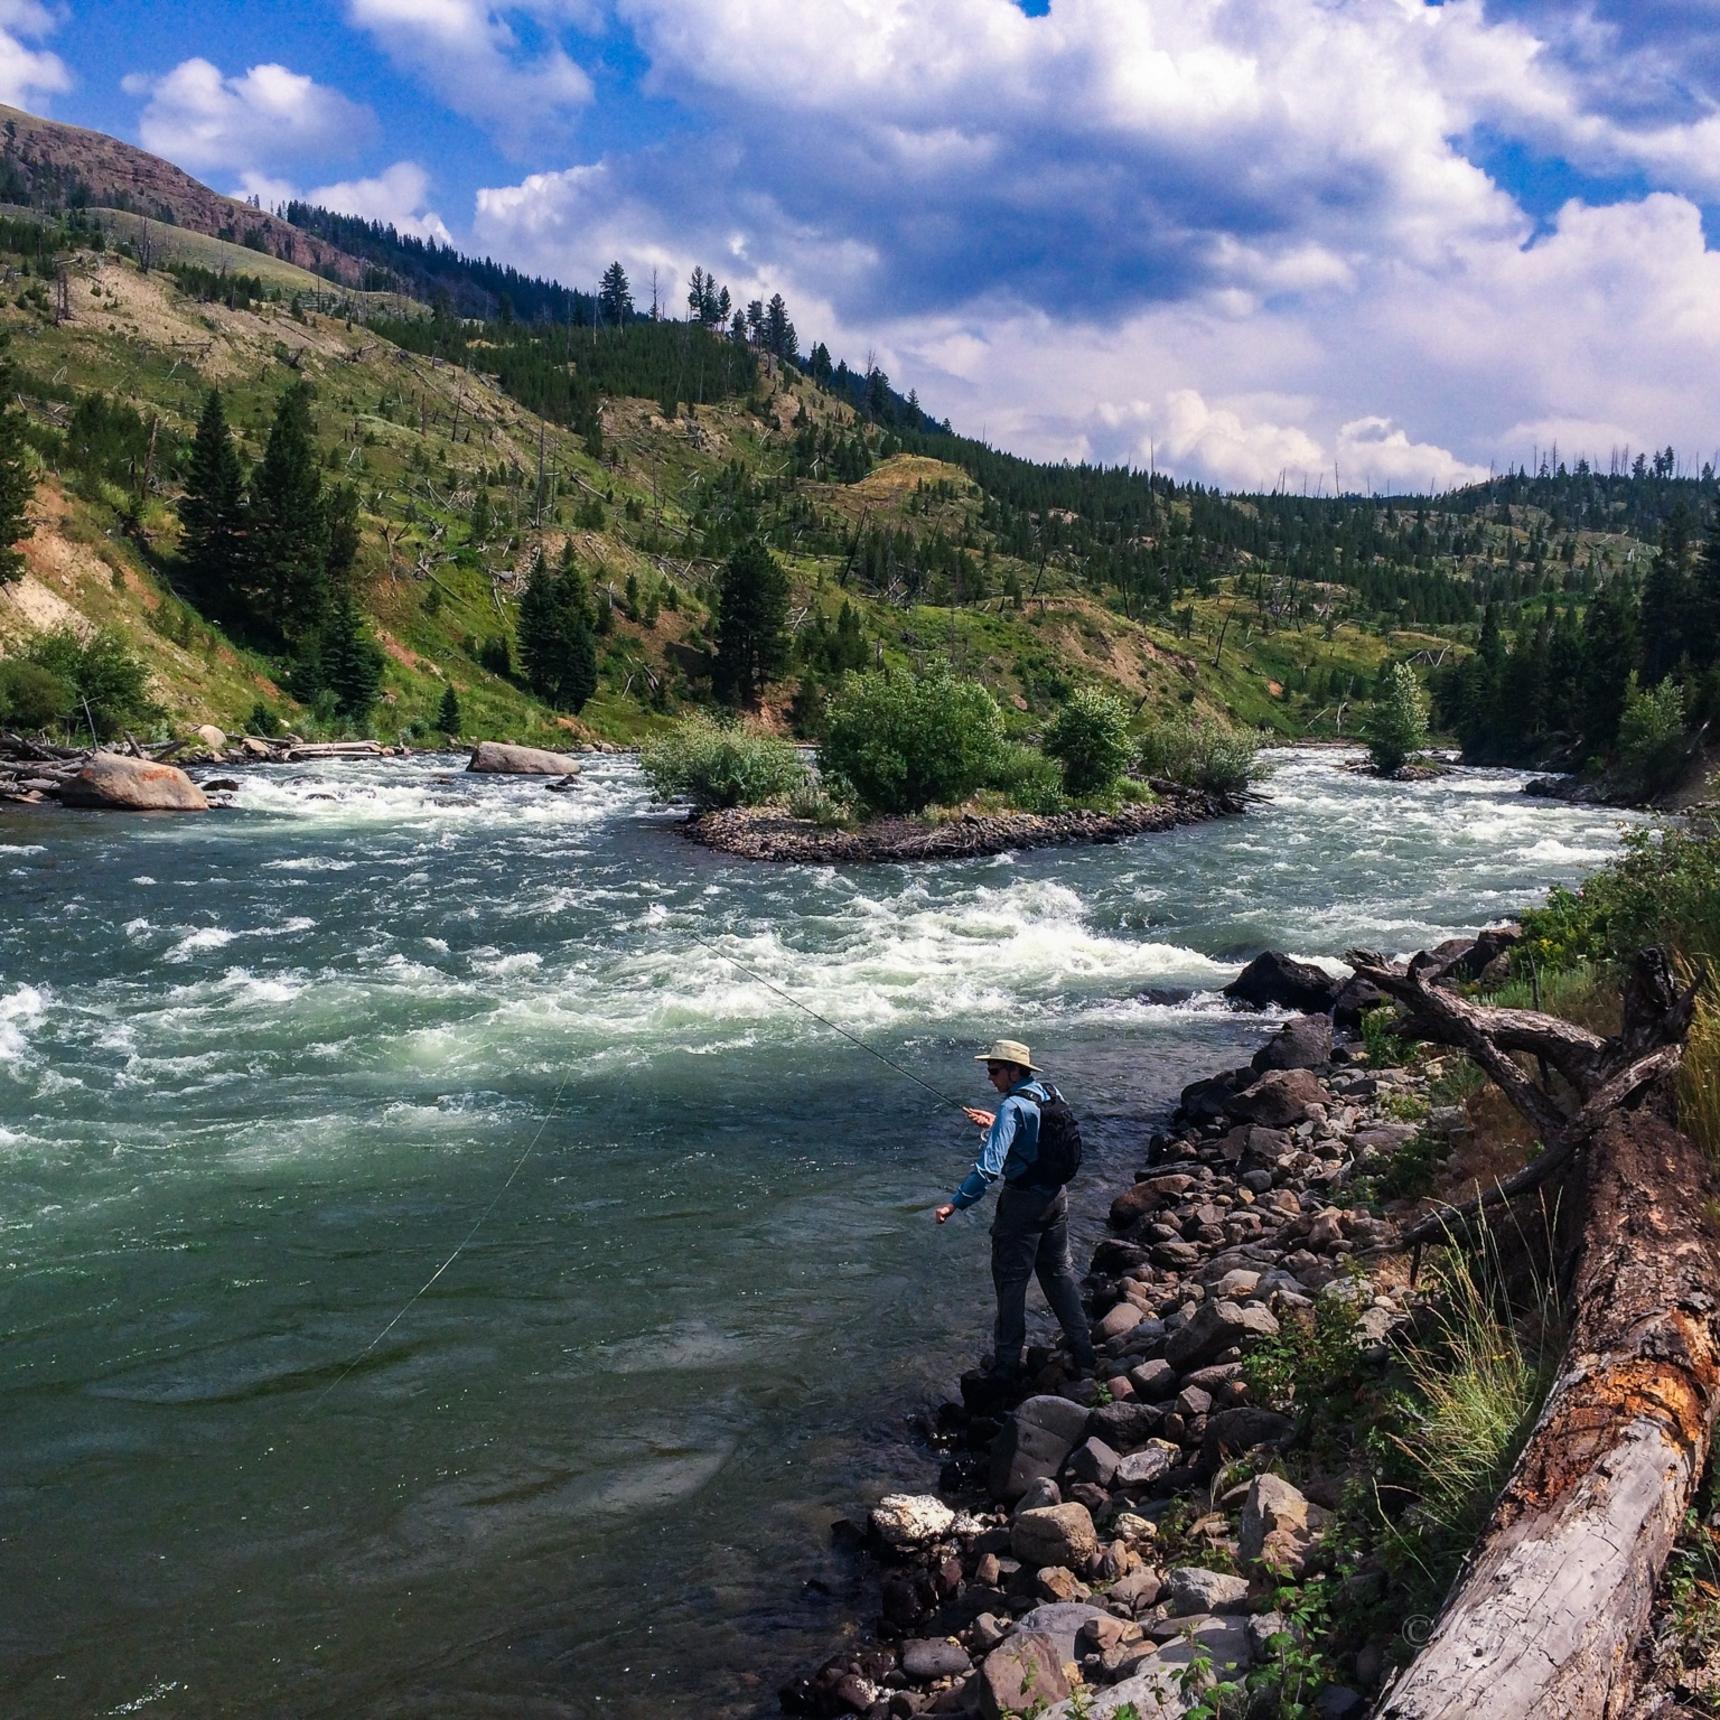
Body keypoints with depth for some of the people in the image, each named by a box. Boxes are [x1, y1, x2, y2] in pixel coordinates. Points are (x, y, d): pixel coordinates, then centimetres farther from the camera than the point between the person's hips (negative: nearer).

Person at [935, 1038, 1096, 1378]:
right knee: (1058, 1272, 19)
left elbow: (990, 1165, -30)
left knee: (1011, 1279, 3)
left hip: (1023, 1201, -8)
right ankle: (1083, 1351, 22)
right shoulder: (1049, 1095, 3)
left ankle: (1007, 1361, 10)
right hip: (1056, 1196, 8)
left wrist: (955, 1203, -30)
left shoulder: (1013, 1107, -22)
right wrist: (995, 1124, 16)